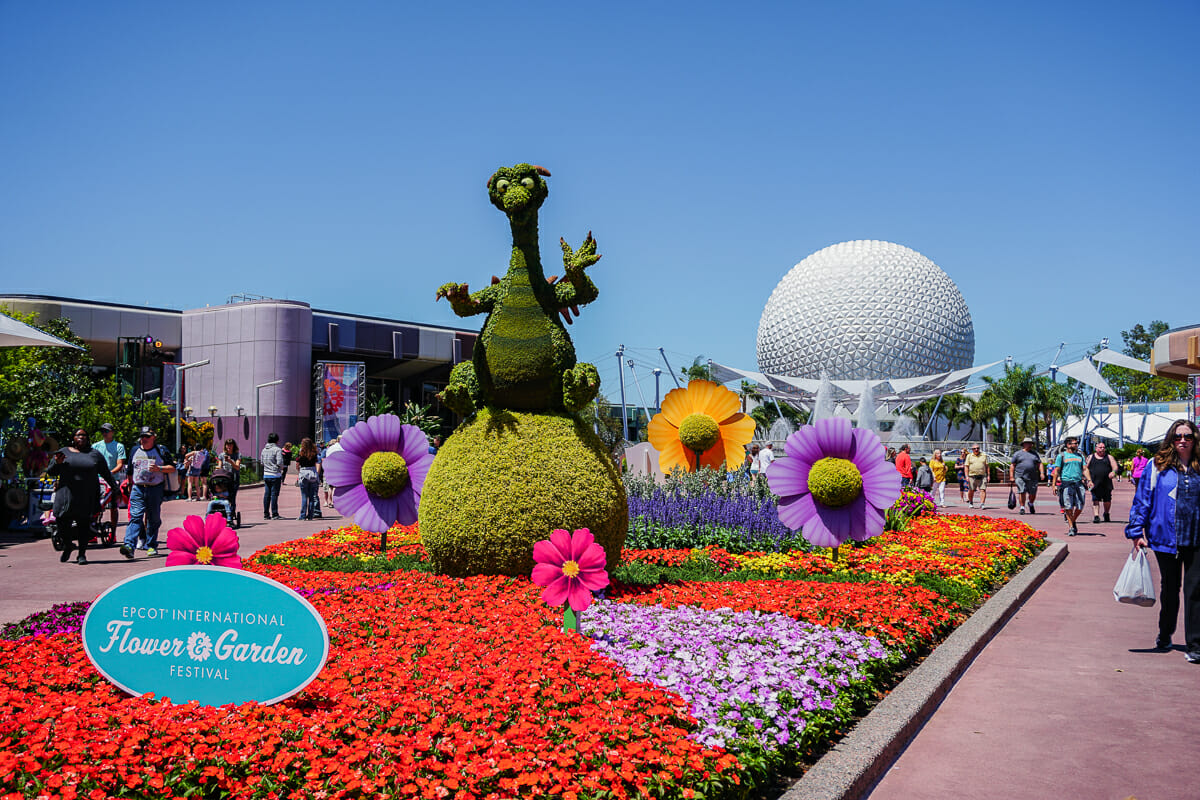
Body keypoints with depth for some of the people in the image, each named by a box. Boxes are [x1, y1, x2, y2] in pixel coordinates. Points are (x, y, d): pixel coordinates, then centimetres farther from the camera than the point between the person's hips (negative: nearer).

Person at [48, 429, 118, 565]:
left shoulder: (95, 454, 12)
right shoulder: (63, 452, 12)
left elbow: (106, 473, 15)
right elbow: (50, 472, 13)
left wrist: (115, 488, 8)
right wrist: (57, 463, -7)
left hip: (87, 496, 0)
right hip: (67, 494, 1)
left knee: (84, 523, -3)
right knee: (62, 520, -6)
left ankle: (82, 554, 3)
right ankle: (67, 545, 22)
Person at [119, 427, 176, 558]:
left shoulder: (161, 451, 2)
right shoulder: (135, 451, 13)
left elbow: (172, 468, 0)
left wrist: (159, 468, -16)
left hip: (155, 489, -2)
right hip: (138, 489, 2)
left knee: (154, 519, 5)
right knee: (135, 517, -13)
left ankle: (151, 546, 16)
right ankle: (129, 545, -25)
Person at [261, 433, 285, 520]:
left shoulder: (264, 450, 11)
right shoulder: (277, 450, -11)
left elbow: (262, 462, 17)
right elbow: (279, 462, -18)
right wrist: (281, 468, 1)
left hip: (266, 475, 6)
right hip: (275, 475, -6)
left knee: (266, 494, 10)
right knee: (274, 494, -3)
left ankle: (266, 514, 13)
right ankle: (274, 514, -1)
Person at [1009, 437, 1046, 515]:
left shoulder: (1035, 453, 17)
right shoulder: (1017, 454, 8)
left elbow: (1040, 464, 13)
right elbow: (1012, 466, 6)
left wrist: (1042, 473, -3)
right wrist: (1011, 477, -2)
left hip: (1033, 478, 2)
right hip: (1020, 477, -2)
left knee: (1033, 494, 4)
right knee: (1022, 492, -9)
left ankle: (1030, 503, 32)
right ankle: (1022, 507, 0)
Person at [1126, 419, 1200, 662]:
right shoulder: (1157, 467, 1)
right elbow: (1142, 500, 2)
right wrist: (1137, 532, -3)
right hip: (1166, 539, 0)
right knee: (1170, 589, 12)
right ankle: (1164, 635, 31)